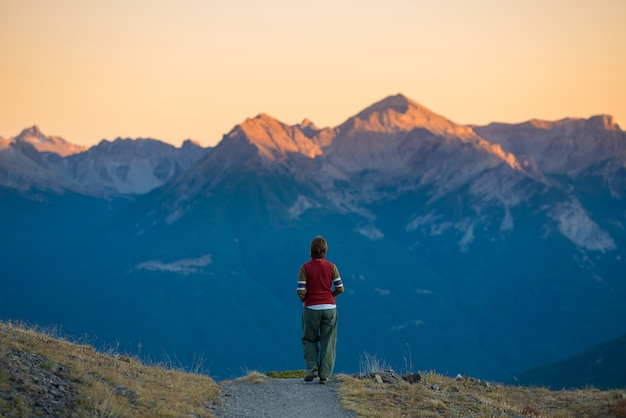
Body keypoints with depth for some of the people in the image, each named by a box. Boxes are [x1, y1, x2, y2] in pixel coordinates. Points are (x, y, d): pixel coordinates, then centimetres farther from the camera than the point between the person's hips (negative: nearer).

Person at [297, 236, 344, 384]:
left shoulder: (305, 268, -6)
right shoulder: (331, 267, -1)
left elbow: (301, 291, -9)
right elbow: (340, 288, -2)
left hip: (311, 308, -1)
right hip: (329, 308, 1)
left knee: (309, 340, 15)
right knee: (327, 342, 6)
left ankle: (312, 368, -1)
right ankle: (324, 375, 3)